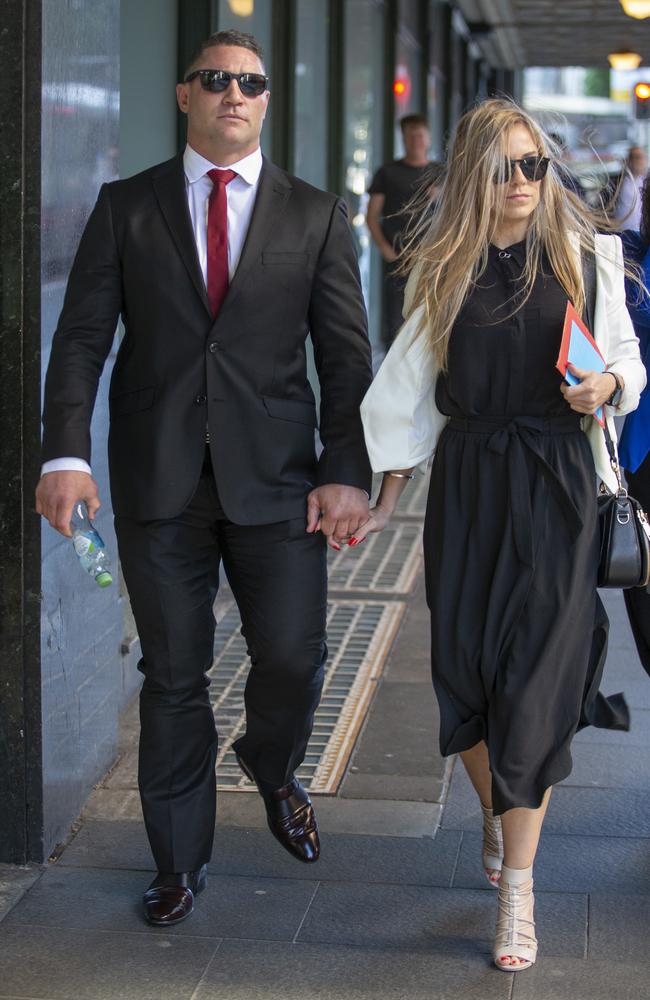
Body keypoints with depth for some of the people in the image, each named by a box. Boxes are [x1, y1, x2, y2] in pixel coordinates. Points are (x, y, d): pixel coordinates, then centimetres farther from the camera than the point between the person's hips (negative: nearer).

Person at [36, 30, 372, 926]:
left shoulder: (316, 216, 7)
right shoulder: (125, 207, 7)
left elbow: (346, 355, 3)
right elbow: (82, 336, 1)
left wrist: (347, 470, -7)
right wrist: (67, 452, -12)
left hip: (276, 478, 0)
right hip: (159, 481, 0)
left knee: (294, 656, -1)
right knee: (173, 674, 6)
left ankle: (272, 767, 34)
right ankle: (181, 860, 22)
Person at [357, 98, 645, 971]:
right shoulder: (444, 270, 6)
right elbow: (414, 388, 11)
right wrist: (386, 495, 12)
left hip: (555, 482, -2)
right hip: (467, 481, 2)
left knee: (535, 681, -7)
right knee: (465, 667, 4)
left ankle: (517, 891, -1)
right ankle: (495, 815, 34)